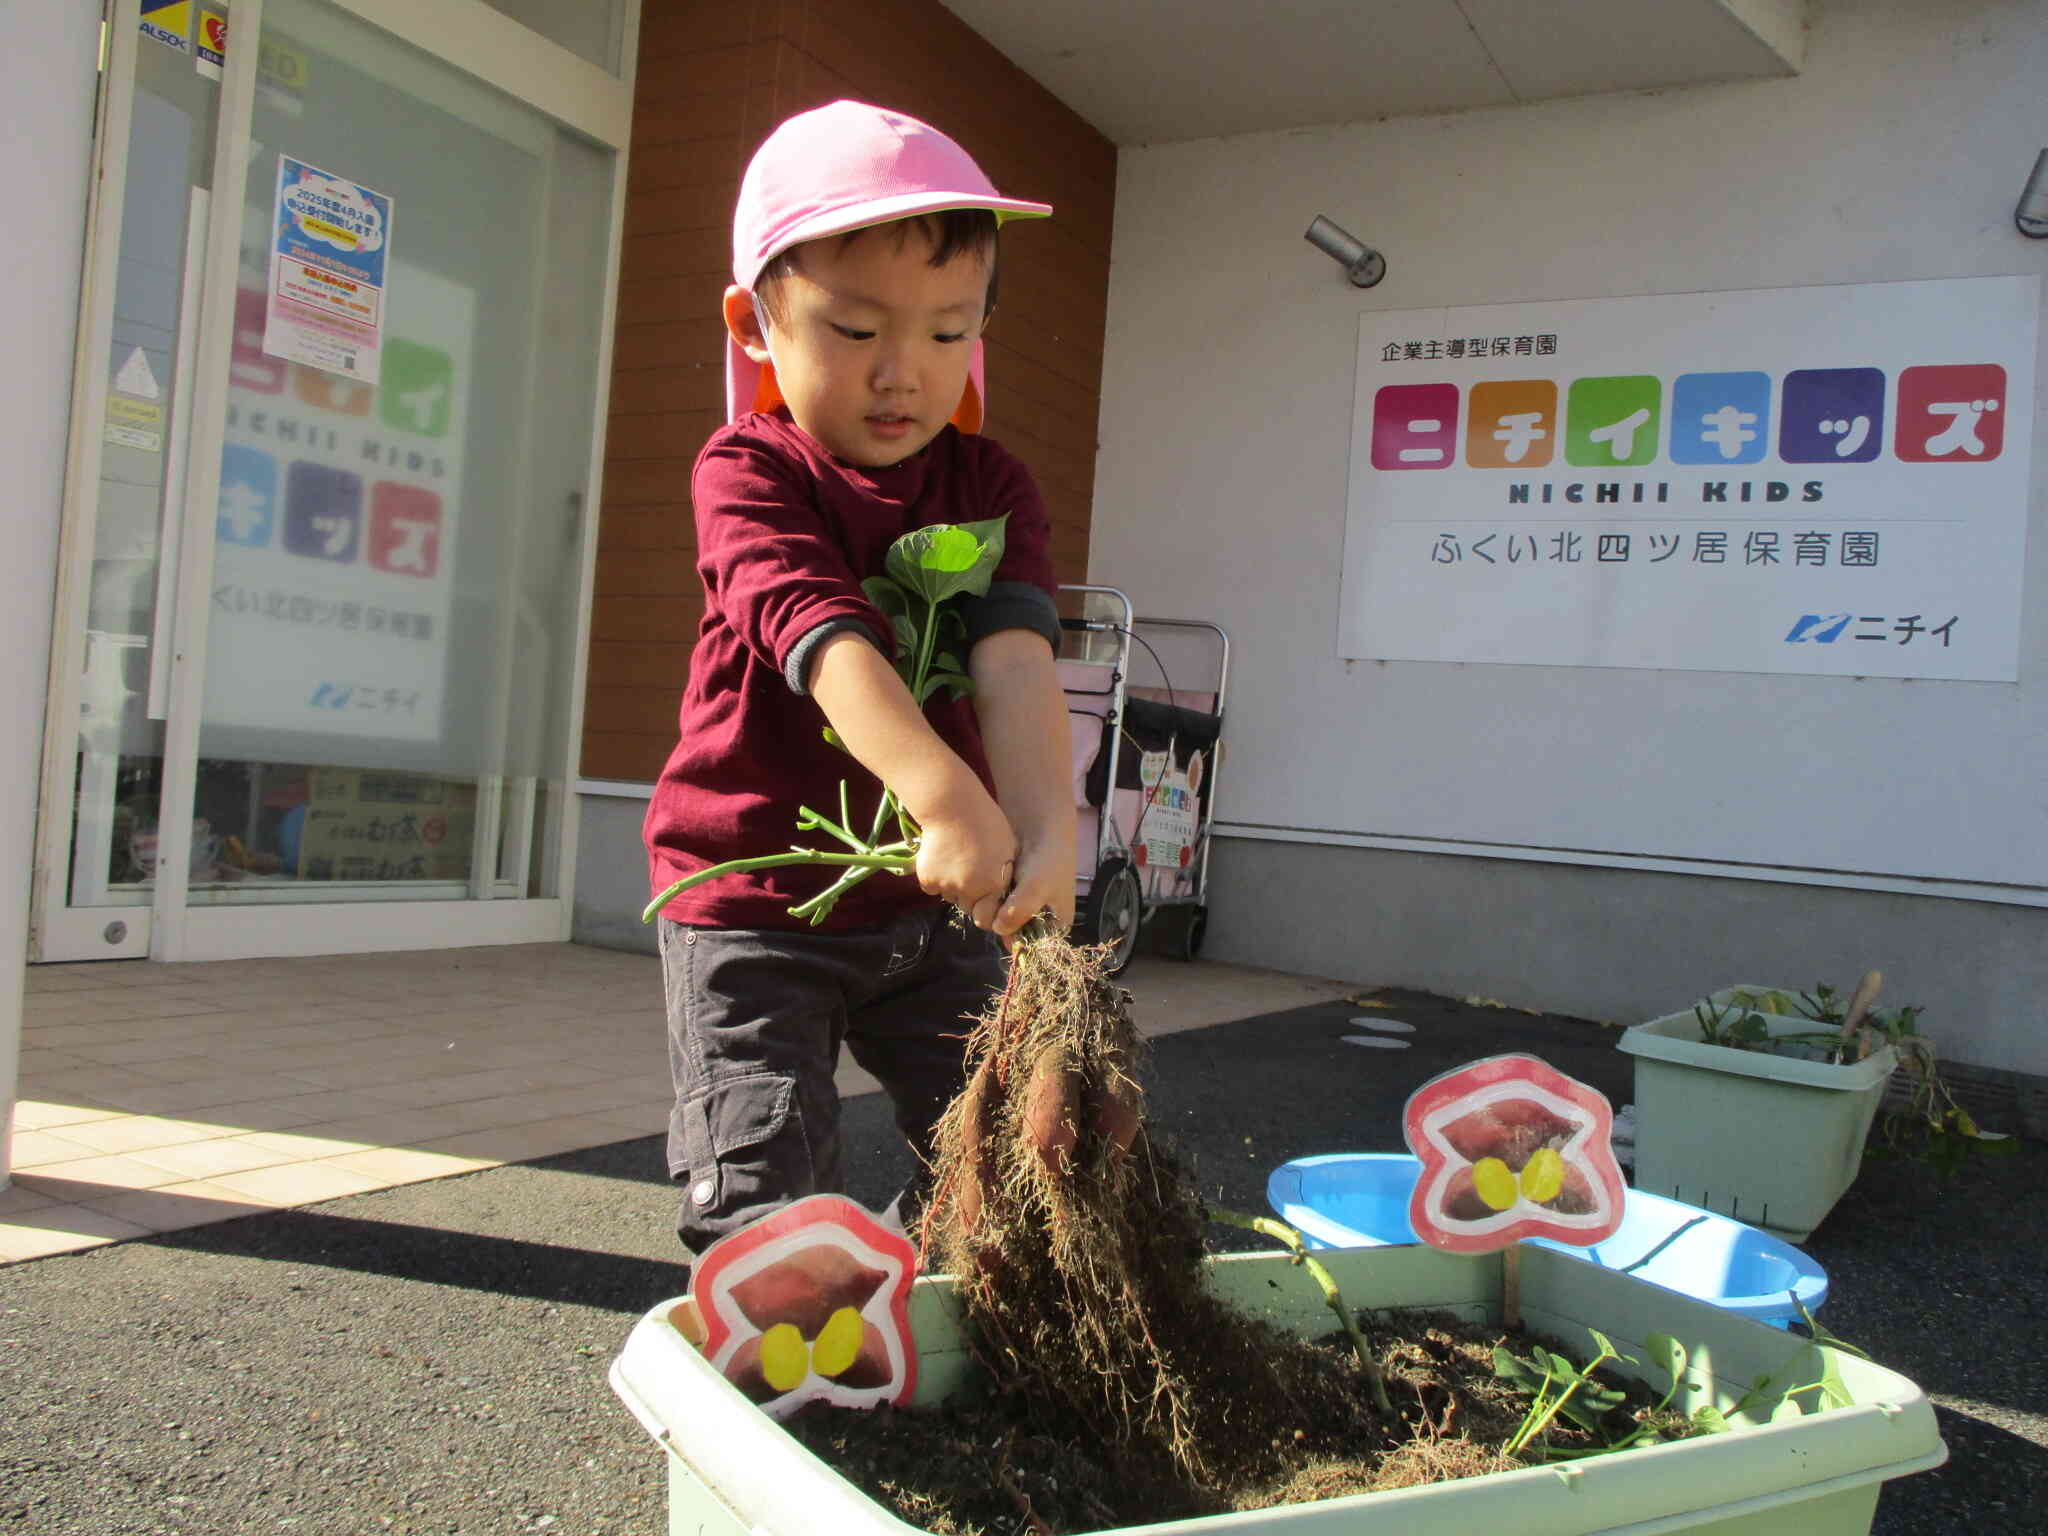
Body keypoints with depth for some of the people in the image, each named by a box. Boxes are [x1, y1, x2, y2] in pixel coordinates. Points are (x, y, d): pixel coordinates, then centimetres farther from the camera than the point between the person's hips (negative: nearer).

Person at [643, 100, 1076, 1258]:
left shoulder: (992, 487, -1)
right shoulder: (748, 475, -12)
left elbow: (1015, 658, -19)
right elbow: (827, 642, -31)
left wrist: (1042, 820, -37)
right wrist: (943, 794, -47)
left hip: (932, 903, 4)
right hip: (753, 902, -3)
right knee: (761, 1201, -4)